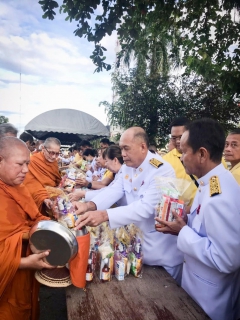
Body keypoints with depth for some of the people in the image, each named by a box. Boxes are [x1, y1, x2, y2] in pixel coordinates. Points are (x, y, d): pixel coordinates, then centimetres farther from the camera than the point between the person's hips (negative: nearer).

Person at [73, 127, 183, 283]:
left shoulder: (162, 170, -26)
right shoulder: (128, 166, 0)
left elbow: (146, 208, -35)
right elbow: (114, 190, -9)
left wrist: (104, 215, -43)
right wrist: (89, 205, -27)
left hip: (162, 249, -7)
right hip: (136, 239, 7)